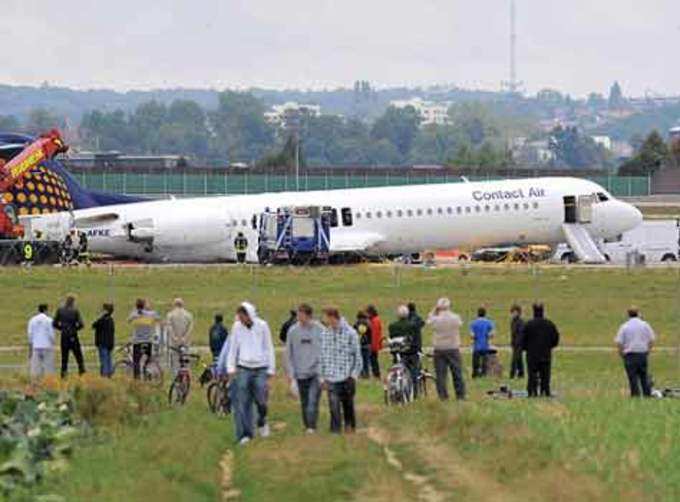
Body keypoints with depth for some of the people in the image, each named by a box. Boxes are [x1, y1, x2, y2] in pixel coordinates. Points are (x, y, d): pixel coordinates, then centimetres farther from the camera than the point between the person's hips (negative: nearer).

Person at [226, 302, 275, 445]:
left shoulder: (262, 326, -1)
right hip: (243, 369, 1)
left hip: (260, 369, -1)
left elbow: (269, 348, 4)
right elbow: (233, 349, 9)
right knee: (242, 403, -3)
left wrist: (271, 370, 2)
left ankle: (262, 423, 27)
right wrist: (231, 367, 1)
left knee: (261, 401, -3)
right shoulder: (237, 327, 2)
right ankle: (245, 434, 2)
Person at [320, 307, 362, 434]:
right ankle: (335, 432, -5)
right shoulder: (325, 334, 4)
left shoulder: (350, 333, -5)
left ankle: (350, 428, 27)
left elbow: (357, 356, 0)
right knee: (334, 408, -7)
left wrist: (354, 375, -6)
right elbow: (322, 356, 10)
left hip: (346, 378, -2)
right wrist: (323, 377, 6)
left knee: (348, 406, 11)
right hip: (331, 379, 2)